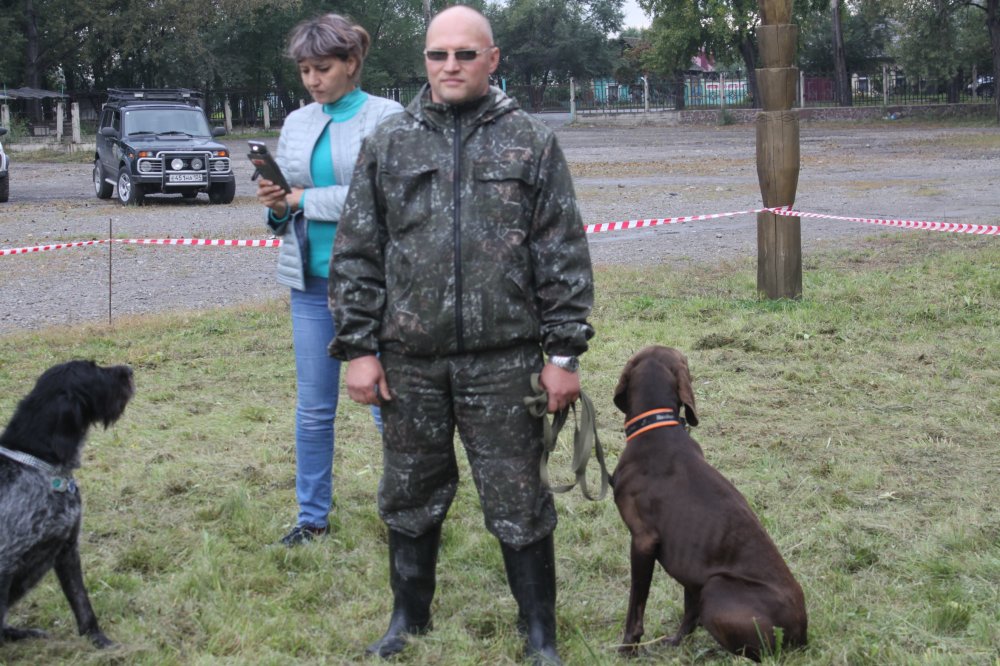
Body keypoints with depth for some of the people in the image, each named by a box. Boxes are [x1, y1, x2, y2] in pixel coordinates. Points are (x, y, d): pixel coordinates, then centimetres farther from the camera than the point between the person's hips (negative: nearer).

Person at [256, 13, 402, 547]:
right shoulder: (297, 124, 10)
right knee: (312, 408, 10)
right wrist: (277, 207, -9)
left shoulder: (387, 118, -7)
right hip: (311, 282, 5)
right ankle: (313, 517, 22)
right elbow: (286, 214, 14)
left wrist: (305, 199, -13)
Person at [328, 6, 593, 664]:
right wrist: (359, 348, 1)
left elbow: (565, 257, 0)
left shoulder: (531, 143, 1)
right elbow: (357, 255, 7)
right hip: (410, 362, 2)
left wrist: (564, 353, -5)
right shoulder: (388, 145, 6)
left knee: (518, 502, 4)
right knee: (410, 497, 15)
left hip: (502, 362, -2)